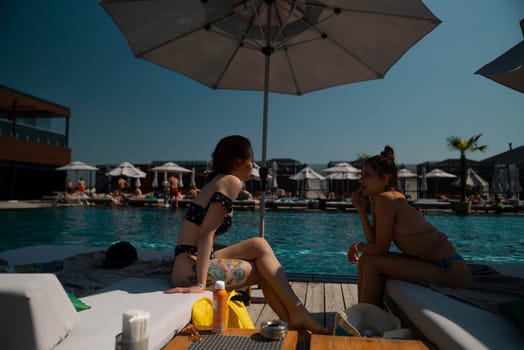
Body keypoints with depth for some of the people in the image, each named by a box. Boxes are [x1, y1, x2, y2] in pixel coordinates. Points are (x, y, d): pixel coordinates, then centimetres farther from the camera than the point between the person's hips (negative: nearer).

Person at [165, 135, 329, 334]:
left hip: (190, 262, 9)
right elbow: (206, 233, -21)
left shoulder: (216, 181, 14)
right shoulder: (232, 182, -12)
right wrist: (201, 284, -24)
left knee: (259, 245, 6)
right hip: (190, 268, -9)